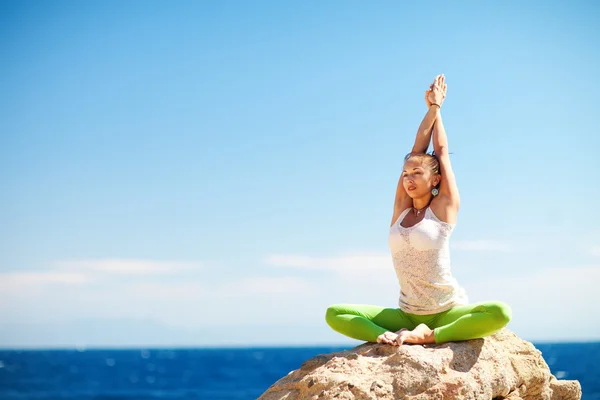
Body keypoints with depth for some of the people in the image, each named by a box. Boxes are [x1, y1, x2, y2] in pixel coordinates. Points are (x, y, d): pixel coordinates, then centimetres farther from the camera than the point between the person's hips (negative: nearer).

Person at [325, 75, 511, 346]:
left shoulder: (444, 206, -1)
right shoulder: (401, 207, 8)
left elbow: (442, 151, 5)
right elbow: (417, 150, 9)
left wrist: (438, 108, 17)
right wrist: (431, 108, 14)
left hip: (448, 313, -3)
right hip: (407, 315, 4)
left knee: (500, 313, -33)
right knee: (334, 314, -11)